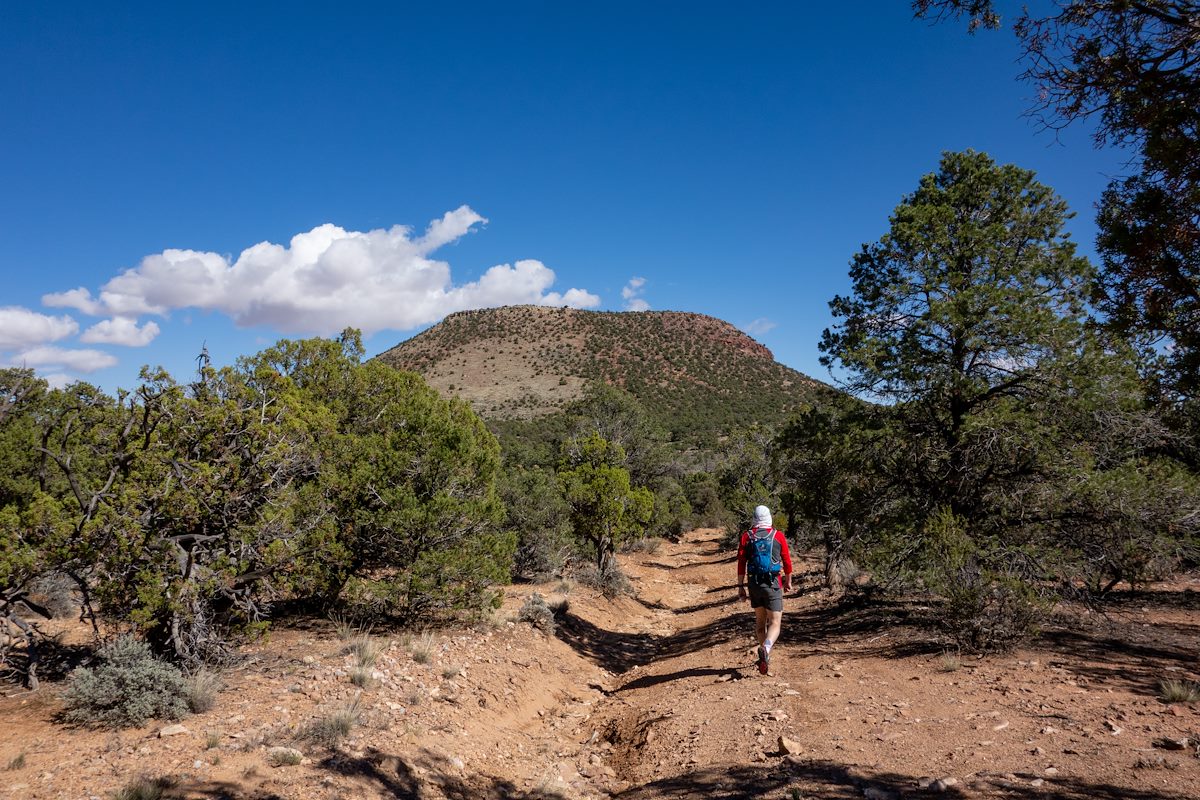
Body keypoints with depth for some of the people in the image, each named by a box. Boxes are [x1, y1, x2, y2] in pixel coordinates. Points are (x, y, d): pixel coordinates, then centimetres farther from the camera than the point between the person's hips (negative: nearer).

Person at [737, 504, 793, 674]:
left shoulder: (746, 536, 2)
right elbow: (787, 561, 7)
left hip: (754, 584, 2)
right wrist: (788, 581, 21)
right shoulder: (778, 535, 0)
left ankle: (764, 652, 24)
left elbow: (741, 563, 0)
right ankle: (766, 648, -29)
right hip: (773, 584, -2)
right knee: (775, 623, -2)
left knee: (760, 620, 21)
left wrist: (740, 587, 6)